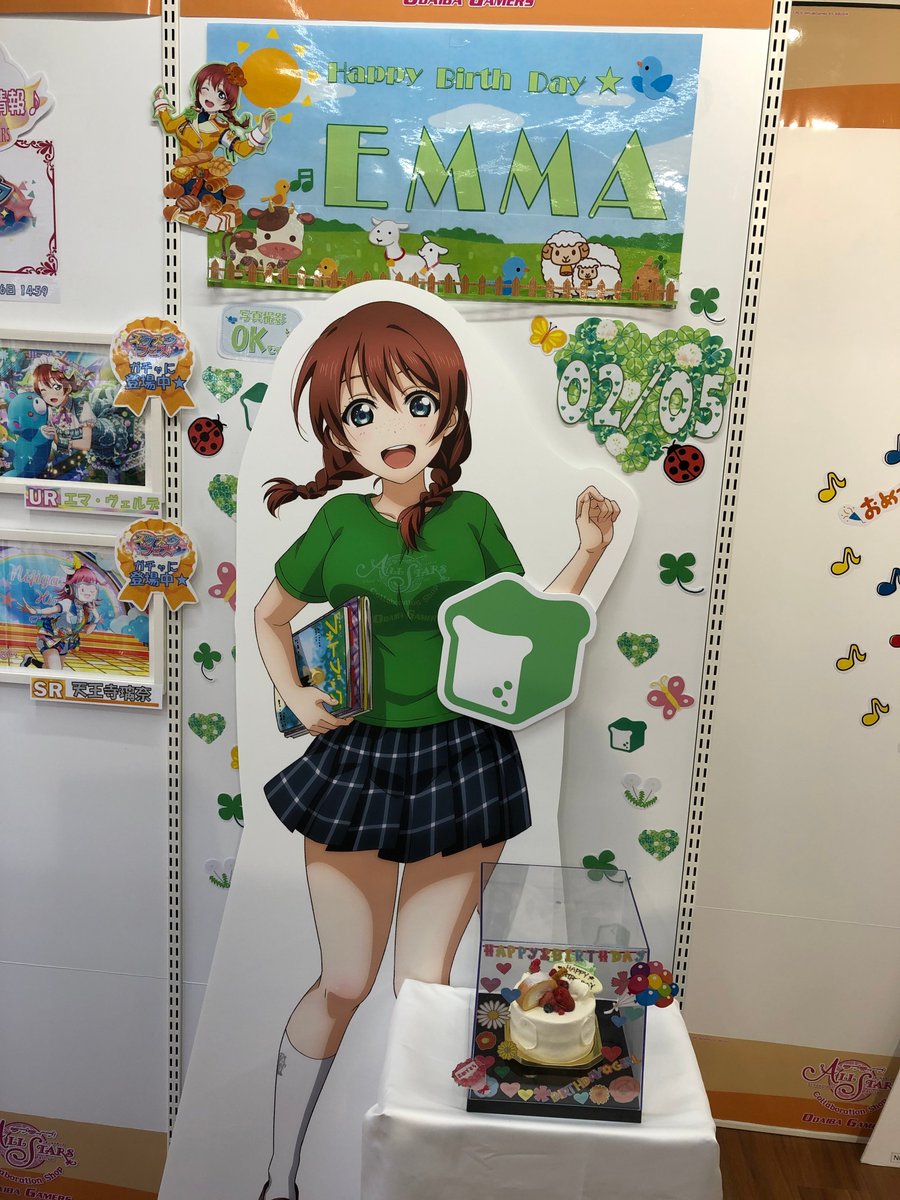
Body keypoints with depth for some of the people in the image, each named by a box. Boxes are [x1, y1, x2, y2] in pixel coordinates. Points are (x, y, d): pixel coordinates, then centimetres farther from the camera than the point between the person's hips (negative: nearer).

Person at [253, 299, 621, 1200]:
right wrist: (294, 697, -4)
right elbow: (269, 616, 11)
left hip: (459, 764, 1)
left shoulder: (472, 516, -2)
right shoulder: (337, 524, -4)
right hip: (356, 762, 0)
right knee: (345, 982, 11)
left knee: (425, 984, 11)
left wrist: (588, 553, -4)